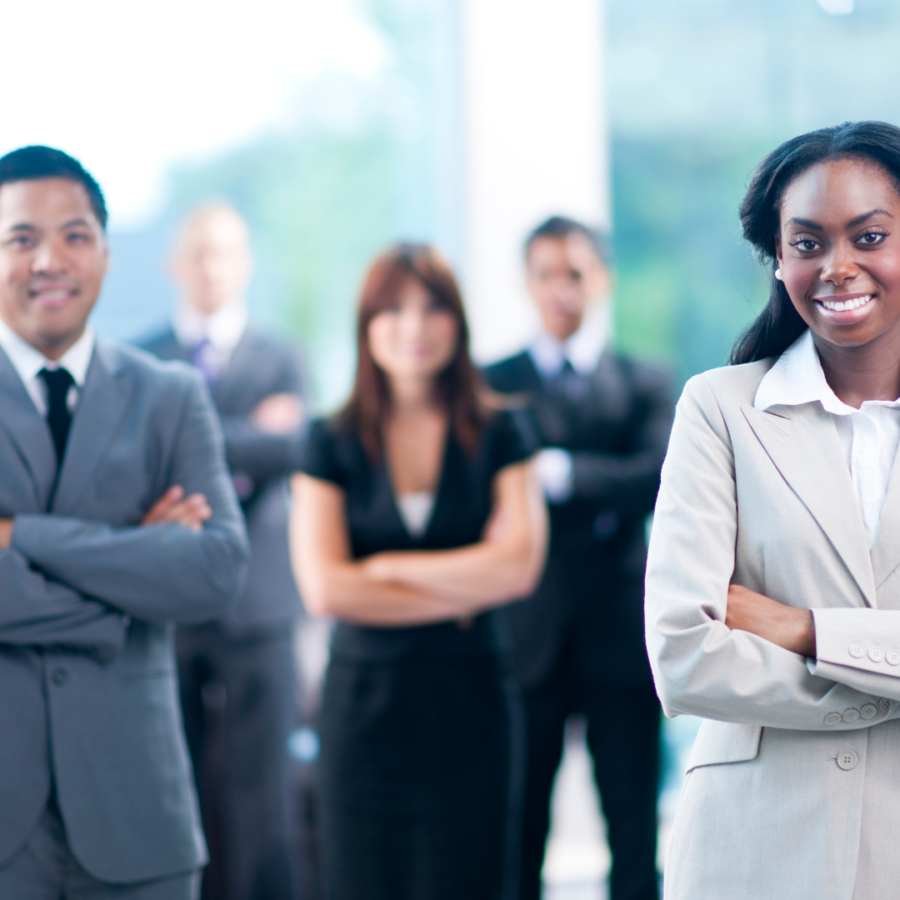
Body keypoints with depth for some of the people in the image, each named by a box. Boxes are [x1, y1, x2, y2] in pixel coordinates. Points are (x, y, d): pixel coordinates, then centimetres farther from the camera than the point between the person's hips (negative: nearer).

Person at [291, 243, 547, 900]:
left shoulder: (496, 437, 4)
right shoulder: (334, 444, 3)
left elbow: (519, 567, -8)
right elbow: (324, 588, -7)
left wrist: (386, 567, -8)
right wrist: (462, 594, -8)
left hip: (468, 699, 0)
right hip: (366, 701, 0)